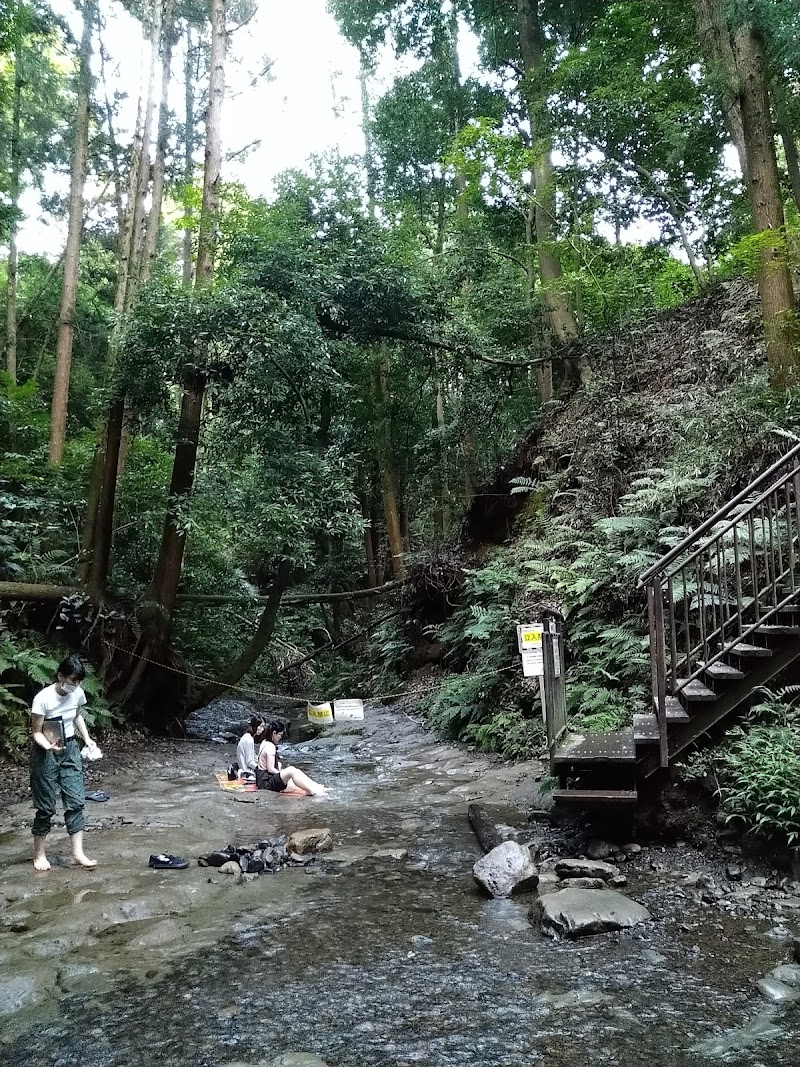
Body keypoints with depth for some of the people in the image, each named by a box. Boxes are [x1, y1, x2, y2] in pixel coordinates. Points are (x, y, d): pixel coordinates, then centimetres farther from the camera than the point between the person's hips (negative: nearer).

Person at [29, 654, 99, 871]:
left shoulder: (78, 694, -7)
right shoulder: (43, 698, -23)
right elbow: (36, 732, -15)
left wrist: (87, 739, 5)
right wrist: (49, 746, -33)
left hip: (70, 750, 5)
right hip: (46, 753, -5)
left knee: (76, 801, 0)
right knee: (46, 805, 3)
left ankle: (78, 853, 5)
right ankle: (39, 854, 21)